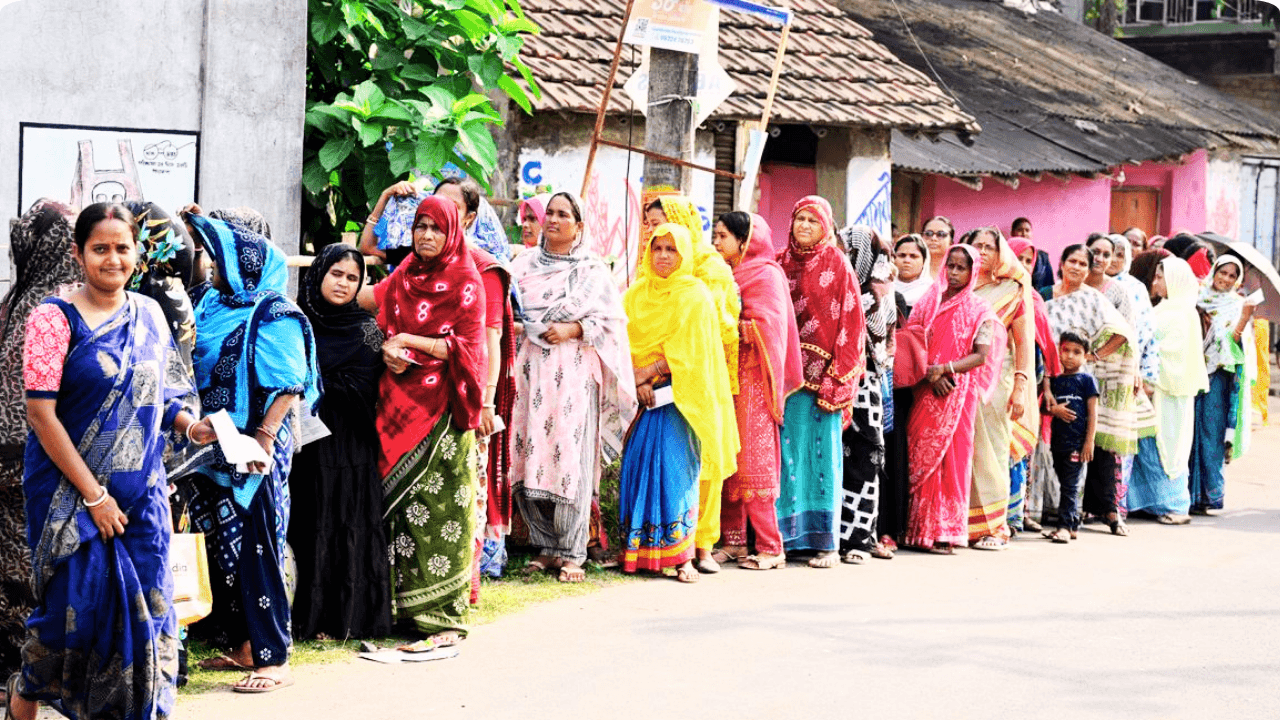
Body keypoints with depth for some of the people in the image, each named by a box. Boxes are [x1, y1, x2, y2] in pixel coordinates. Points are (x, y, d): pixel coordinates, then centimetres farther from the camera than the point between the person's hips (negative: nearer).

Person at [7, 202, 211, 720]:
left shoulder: (149, 314, 9)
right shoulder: (54, 319, -8)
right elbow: (41, 413, -12)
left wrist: (189, 425, -2)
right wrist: (94, 495, -14)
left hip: (141, 494, 5)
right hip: (71, 491, -5)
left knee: (144, 609, 1)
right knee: (77, 605, -3)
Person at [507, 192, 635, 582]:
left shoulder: (593, 270, 8)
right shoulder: (525, 263, 17)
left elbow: (613, 320, 2)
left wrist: (573, 329, -10)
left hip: (572, 371, -3)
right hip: (529, 369, 3)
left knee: (569, 458, -9)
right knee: (529, 456, -1)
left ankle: (571, 553, -4)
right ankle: (545, 547, 9)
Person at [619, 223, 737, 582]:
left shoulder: (696, 296, 0)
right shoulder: (637, 294, 13)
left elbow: (689, 351, -7)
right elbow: (626, 341, 6)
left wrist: (649, 371, -12)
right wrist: (637, 380, -9)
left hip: (678, 396, -4)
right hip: (641, 395, 4)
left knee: (676, 469, -10)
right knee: (638, 466, -2)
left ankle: (682, 555, -8)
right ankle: (638, 551, 3)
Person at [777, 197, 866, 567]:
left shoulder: (836, 264, 0)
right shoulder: (782, 262, 12)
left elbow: (850, 320, -5)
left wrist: (837, 376, -12)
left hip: (822, 372, -4)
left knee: (821, 451, -3)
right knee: (788, 450, 1)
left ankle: (825, 541, 1)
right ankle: (787, 534, 6)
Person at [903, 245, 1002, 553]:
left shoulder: (978, 310, 4)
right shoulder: (928, 303, 11)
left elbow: (981, 356, -3)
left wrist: (945, 369, -14)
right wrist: (930, 374, -9)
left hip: (958, 394, -2)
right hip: (926, 391, 2)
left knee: (952, 457, -4)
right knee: (921, 457, -1)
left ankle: (945, 532, -2)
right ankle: (919, 530, 3)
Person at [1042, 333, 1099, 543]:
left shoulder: (1087, 380, -2)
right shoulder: (1055, 380, 13)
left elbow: (1093, 412, -5)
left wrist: (1089, 441, -11)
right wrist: (1054, 410, -10)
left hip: (1077, 443, -6)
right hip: (1058, 440, 6)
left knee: (1070, 485, -8)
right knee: (1065, 484, 11)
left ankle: (1065, 526, -8)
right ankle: (1074, 524, 19)